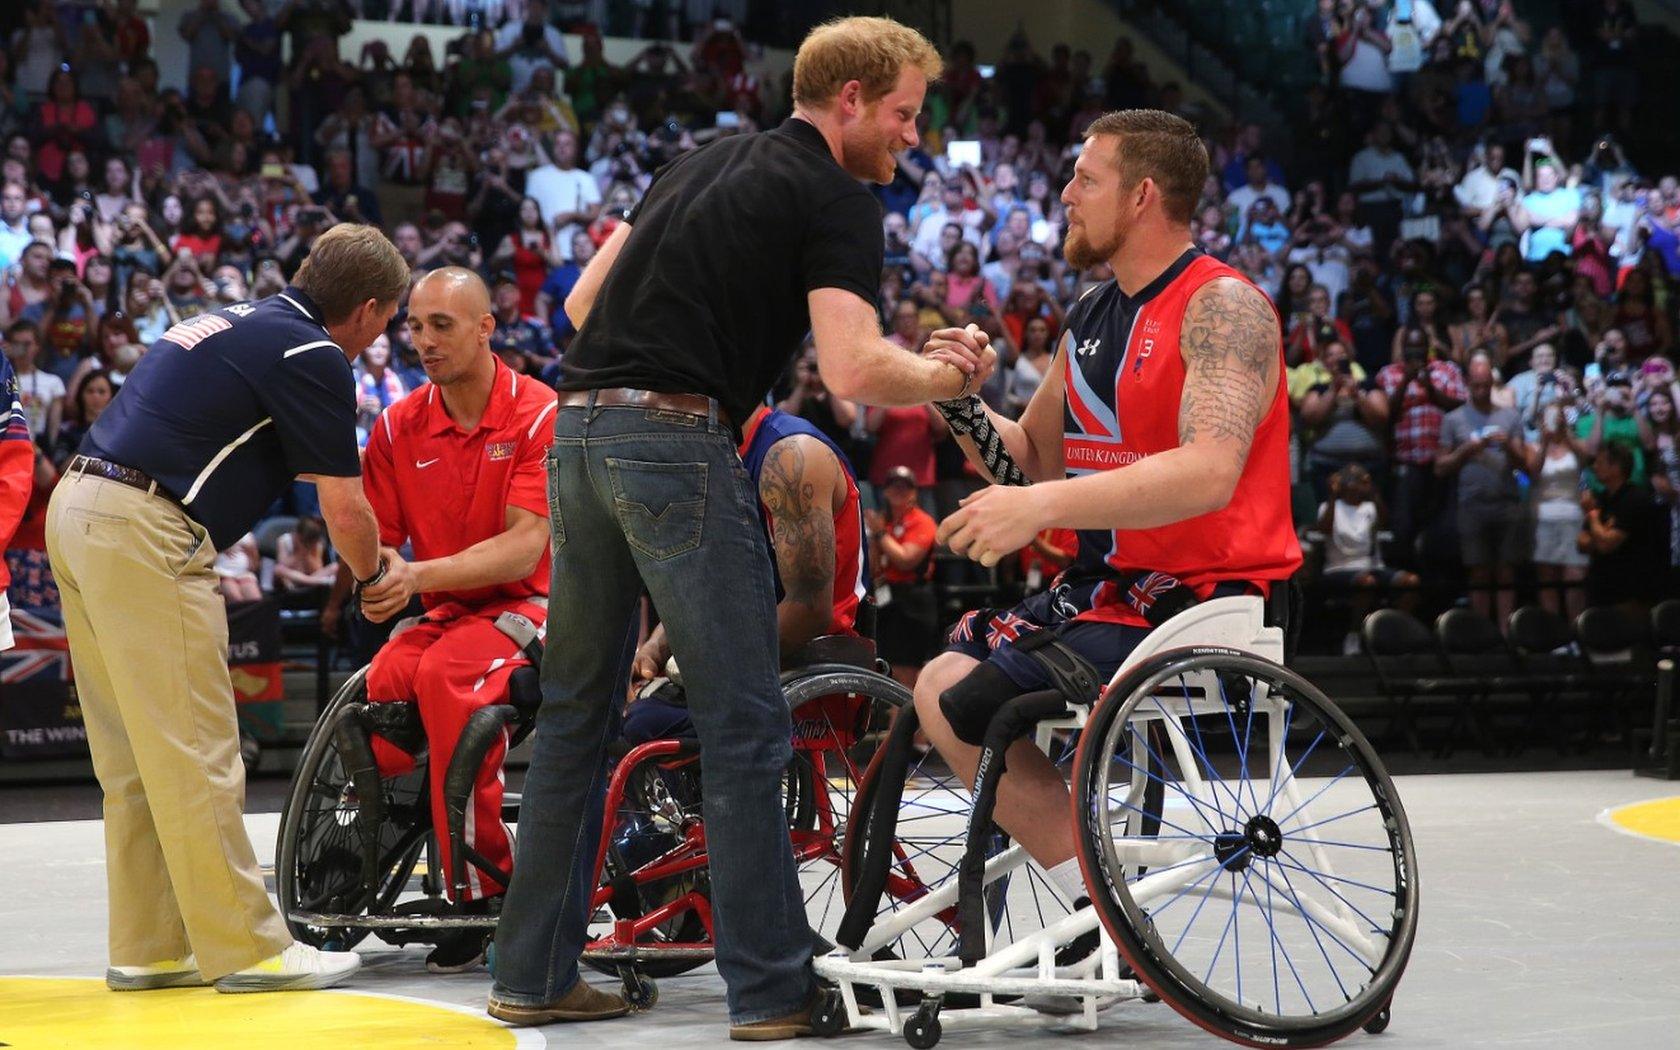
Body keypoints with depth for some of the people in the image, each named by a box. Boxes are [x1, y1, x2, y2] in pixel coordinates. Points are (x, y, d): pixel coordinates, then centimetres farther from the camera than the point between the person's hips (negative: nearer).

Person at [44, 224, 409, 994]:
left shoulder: (242, 324, 20)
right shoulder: (312, 356, -7)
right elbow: (344, 510, -5)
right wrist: (375, 576, 13)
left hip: (79, 508, 10)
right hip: (145, 534, -10)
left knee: (136, 759, 13)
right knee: (194, 755, -4)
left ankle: (148, 947, 17)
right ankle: (245, 947, 1)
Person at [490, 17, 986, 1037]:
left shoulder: (706, 161, 21)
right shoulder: (839, 202, -3)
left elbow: (584, 301, 21)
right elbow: (855, 371, -16)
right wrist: (954, 374, 1)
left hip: (581, 427, 8)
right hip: (676, 443, -8)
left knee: (576, 710, 14)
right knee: (745, 725, -2)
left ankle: (535, 973, 18)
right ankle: (773, 991, 1)